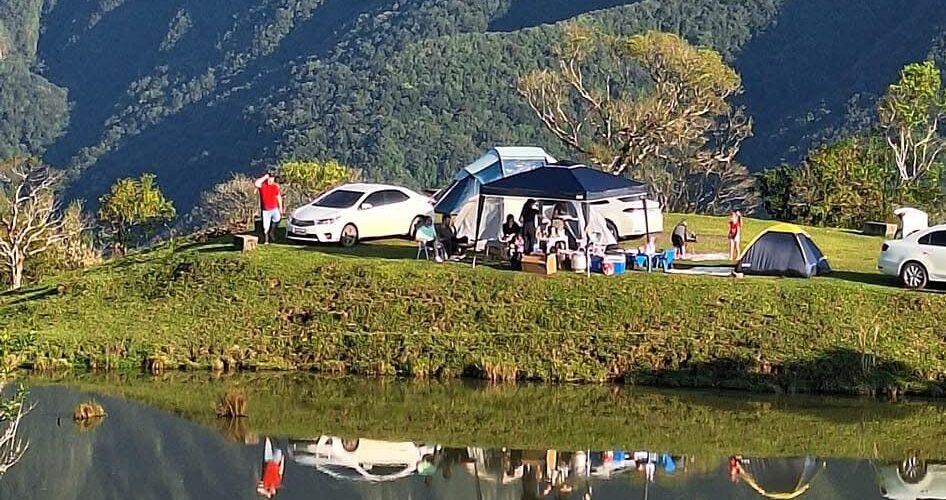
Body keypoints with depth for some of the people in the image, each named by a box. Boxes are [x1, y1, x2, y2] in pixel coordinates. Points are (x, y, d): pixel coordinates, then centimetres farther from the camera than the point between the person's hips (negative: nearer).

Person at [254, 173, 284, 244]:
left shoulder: (275, 186, 2)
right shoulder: (262, 185, -8)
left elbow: (278, 197, 11)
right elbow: (256, 184, -32)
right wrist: (264, 177, -23)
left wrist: (280, 208, 10)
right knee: (265, 226, 1)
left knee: (277, 218, -24)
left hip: (274, 209, 2)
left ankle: (271, 232, -1)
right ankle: (266, 240, 18)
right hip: (265, 210, -2)